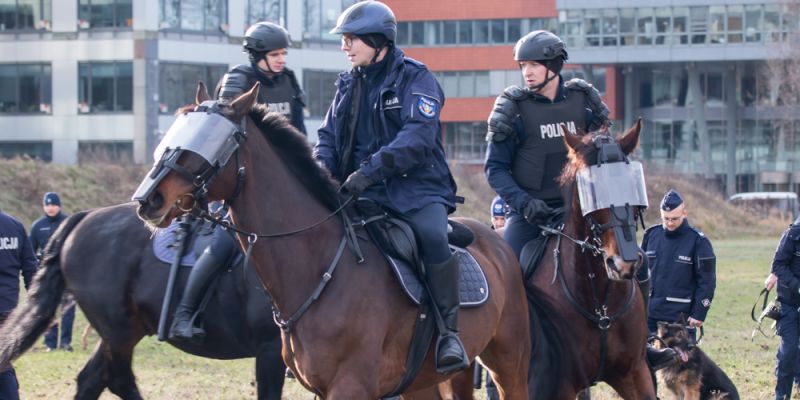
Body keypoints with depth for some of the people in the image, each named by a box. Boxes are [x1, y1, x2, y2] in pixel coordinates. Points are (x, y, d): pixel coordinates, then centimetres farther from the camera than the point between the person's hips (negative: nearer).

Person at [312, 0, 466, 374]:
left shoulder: (415, 78, -4)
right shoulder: (348, 84, 16)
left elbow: (418, 136, -19)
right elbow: (329, 134, 18)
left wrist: (371, 169, -30)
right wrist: (321, 165, -7)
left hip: (416, 188, -6)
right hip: (362, 191, 6)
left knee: (432, 236, -35)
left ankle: (448, 332, -24)